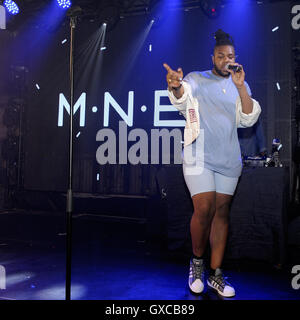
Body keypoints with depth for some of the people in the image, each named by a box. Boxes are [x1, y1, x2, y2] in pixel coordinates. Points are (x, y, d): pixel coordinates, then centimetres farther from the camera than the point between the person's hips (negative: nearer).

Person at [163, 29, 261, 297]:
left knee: (222, 212, 4)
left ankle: (215, 273, 14)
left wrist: (240, 86, -9)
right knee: (204, 210, -12)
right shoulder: (196, 79, 6)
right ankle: (197, 261, 14)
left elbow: (249, 119, 2)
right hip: (199, 157, -3)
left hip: (228, 159, 4)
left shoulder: (240, 87, 15)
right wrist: (176, 87, -41)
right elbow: (182, 97, -17)